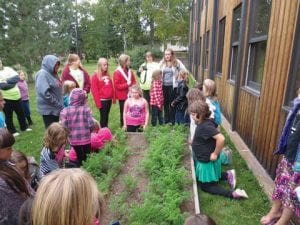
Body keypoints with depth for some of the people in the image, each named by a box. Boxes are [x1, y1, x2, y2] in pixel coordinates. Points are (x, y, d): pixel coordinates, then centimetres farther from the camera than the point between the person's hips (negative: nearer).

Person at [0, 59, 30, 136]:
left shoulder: (8, 69, 6)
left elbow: (17, 77, -8)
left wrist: (7, 81, -18)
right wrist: (13, 82, -10)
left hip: (16, 96, 4)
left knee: (21, 113, 16)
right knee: (8, 116, 7)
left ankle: (24, 127, 32)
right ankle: (12, 131, 20)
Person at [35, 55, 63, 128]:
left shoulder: (53, 74, 13)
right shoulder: (43, 74, -13)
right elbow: (44, 92, -23)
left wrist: (60, 104, 9)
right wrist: (58, 105, -17)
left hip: (56, 109, 9)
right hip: (48, 109, -8)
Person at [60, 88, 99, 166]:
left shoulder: (65, 111, -9)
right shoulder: (86, 109, -12)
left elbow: (64, 127, -13)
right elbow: (92, 124, -16)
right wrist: (96, 126, 6)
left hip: (73, 140, 2)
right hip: (86, 139, -1)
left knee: (80, 157, 19)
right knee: (87, 157, 17)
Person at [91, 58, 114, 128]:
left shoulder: (107, 75, 11)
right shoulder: (95, 76, -7)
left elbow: (111, 87, 14)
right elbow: (94, 90, -10)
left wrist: (113, 97, 10)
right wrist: (97, 102, -13)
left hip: (109, 99, 6)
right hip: (102, 100, -6)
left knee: (107, 116, 13)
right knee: (103, 117, 1)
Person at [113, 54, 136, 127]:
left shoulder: (130, 71, 9)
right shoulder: (117, 72, -11)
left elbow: (134, 82, 15)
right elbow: (117, 86, -14)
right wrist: (127, 85, -18)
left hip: (130, 95, 5)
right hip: (123, 96, -5)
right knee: (123, 112, 5)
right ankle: (123, 126, 18)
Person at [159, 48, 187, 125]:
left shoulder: (177, 62, -3)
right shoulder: (162, 63, 7)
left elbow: (184, 71, -1)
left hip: (173, 85, -3)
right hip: (164, 85, 3)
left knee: (172, 103, 3)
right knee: (165, 102, 11)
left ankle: (172, 120, 14)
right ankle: (166, 119, 24)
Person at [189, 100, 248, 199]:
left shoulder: (205, 126, -31)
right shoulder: (203, 123, -3)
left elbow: (221, 139, -40)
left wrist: (215, 154, -26)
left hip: (207, 161, -10)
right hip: (203, 159, 10)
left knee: (205, 186, 7)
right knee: (205, 178, 30)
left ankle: (233, 194, 5)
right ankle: (228, 175, 26)